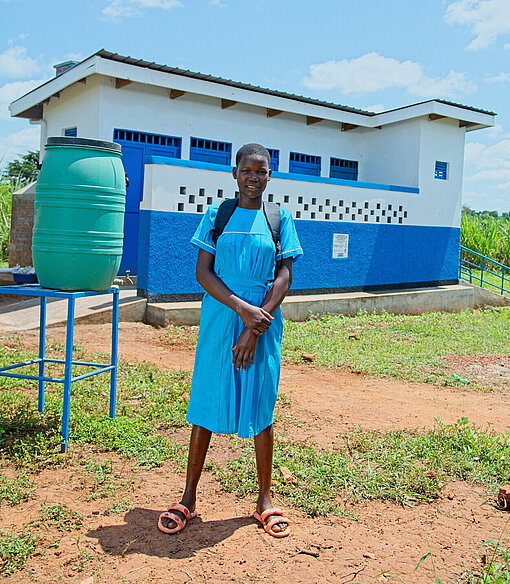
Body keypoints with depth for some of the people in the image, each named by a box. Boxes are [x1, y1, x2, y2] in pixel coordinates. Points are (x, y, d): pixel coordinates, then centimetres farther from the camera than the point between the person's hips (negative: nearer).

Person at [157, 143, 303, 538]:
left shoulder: (280, 219, 5)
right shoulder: (216, 215, 5)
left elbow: (284, 278, -2)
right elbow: (203, 272, -3)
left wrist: (255, 328, -12)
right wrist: (242, 308, -16)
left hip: (263, 326, 0)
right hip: (218, 324, 0)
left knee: (261, 409, 7)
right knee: (205, 406, 5)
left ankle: (266, 498, 22)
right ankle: (189, 498, 18)